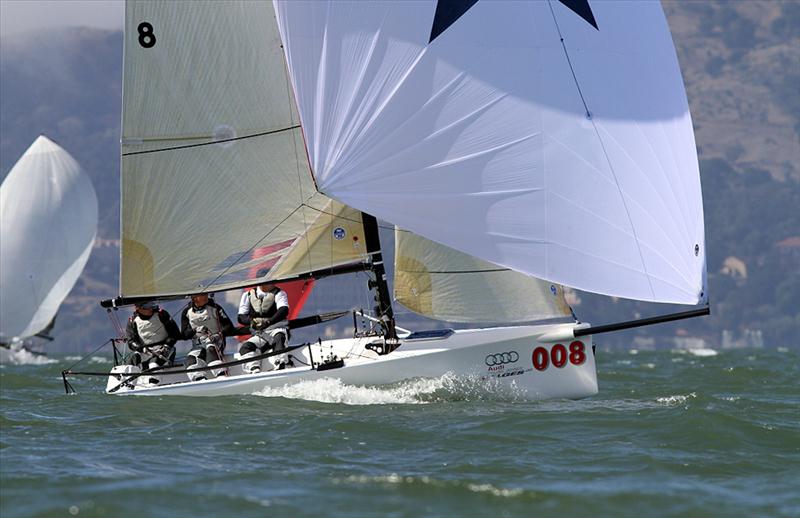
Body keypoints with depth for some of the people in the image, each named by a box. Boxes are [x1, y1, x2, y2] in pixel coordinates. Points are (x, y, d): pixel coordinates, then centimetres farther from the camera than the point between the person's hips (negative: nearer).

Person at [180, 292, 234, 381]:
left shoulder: (215, 308, 3)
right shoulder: (187, 312, 10)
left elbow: (229, 327, 0)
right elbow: (184, 335, 5)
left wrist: (219, 334, -18)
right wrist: (195, 330, -15)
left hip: (215, 341, -3)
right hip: (198, 345, 3)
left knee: (210, 350, -37)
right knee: (191, 360, -27)